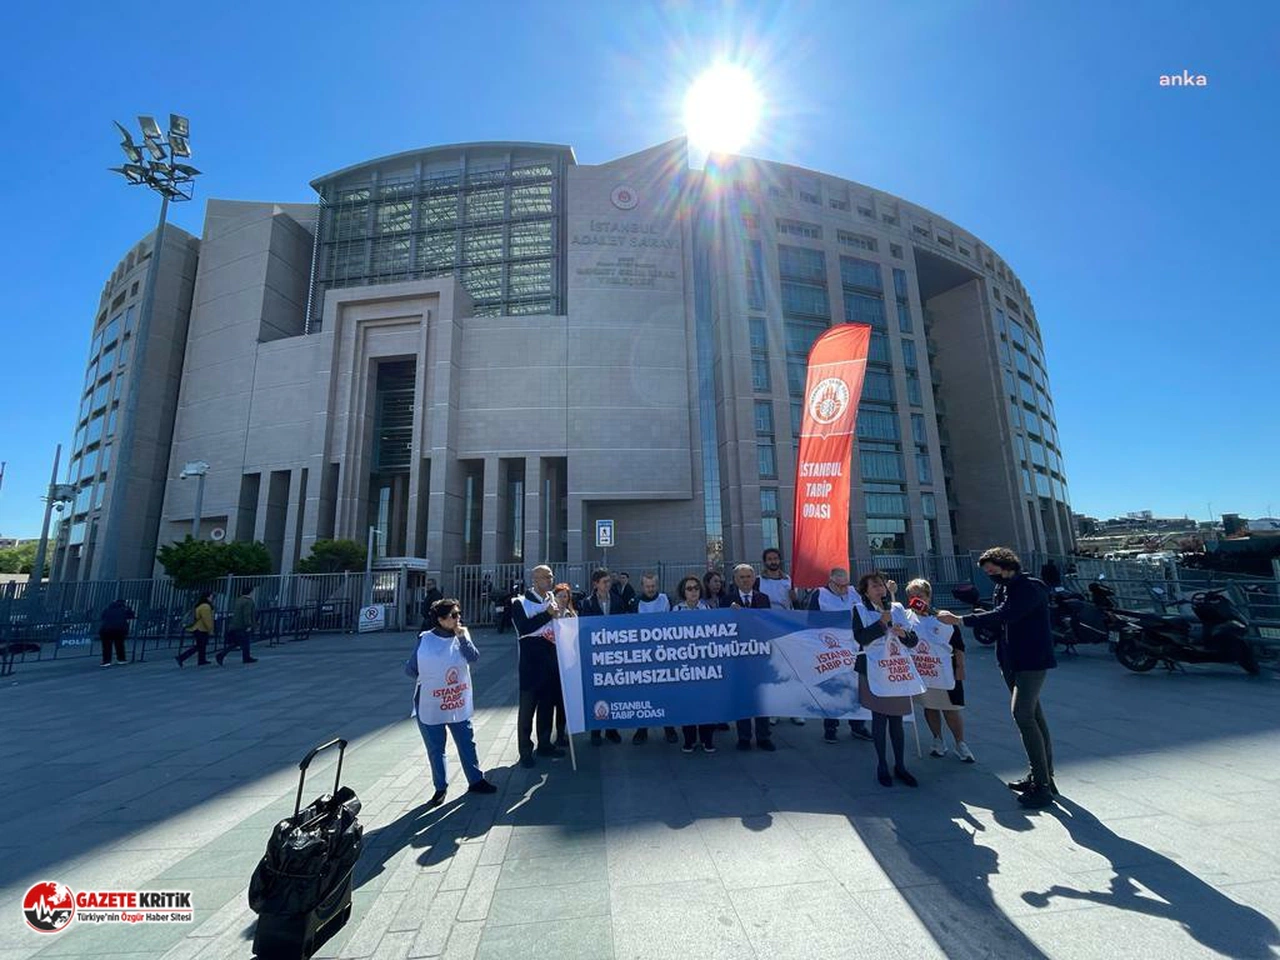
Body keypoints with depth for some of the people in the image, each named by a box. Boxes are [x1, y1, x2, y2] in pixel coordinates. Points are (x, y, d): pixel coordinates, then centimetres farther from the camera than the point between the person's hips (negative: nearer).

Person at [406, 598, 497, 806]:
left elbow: (474, 658, -18)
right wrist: (425, 676, -11)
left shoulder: (461, 636, -3)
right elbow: (411, 668, -1)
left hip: (459, 704, 2)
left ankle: (476, 780, 28)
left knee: (467, 744, 13)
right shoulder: (425, 639, -10)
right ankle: (440, 788, 30)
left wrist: (463, 637, -25)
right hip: (430, 706, -2)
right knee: (435, 749, 12)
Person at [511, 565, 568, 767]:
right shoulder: (521, 602, -6)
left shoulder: (553, 601, 11)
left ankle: (544, 743, 30)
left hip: (552, 660, 5)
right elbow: (523, 629, -21)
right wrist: (547, 614, -20)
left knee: (548, 703, 15)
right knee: (528, 706, 4)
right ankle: (525, 751, 15)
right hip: (531, 662, -5)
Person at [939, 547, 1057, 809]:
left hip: (1033, 660, -9)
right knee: (1033, 717, 13)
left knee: (1022, 714, -15)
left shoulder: (1030, 588, -15)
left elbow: (1004, 615, -27)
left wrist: (960, 620, -29)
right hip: (1013, 661, 9)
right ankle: (1042, 776, 22)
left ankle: (1043, 786, -8)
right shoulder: (1004, 589, 12)